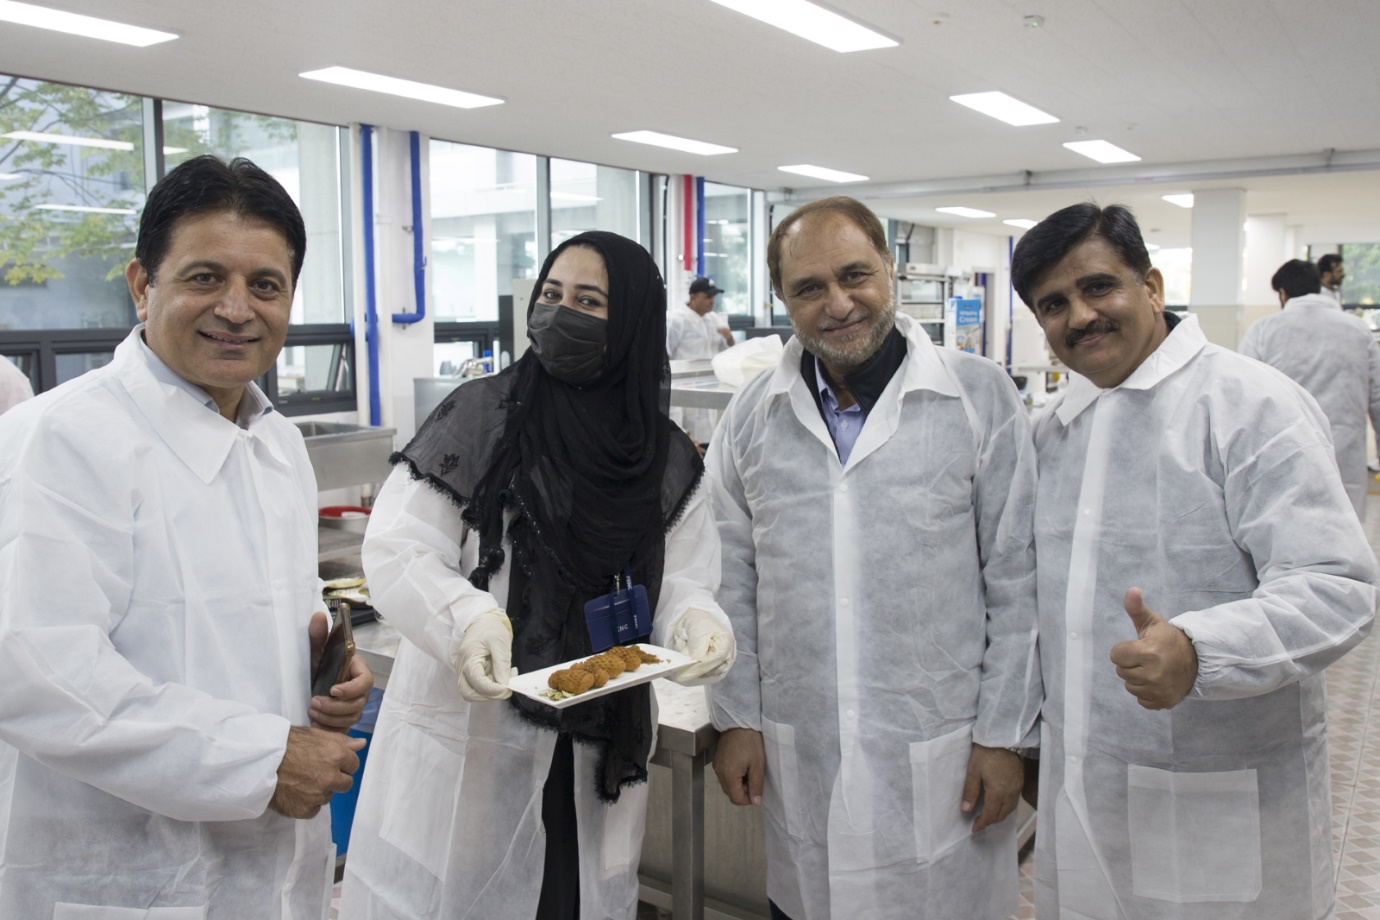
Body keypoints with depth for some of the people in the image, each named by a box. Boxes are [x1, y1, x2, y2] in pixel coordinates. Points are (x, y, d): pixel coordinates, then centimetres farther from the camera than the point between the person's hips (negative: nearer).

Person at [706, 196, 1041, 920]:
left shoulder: (980, 397, -5)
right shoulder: (751, 416, 2)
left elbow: (1015, 581, -3)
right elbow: (734, 581, 7)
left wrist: (1004, 735, -3)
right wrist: (736, 718, 5)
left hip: (942, 759, -2)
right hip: (797, 759, 2)